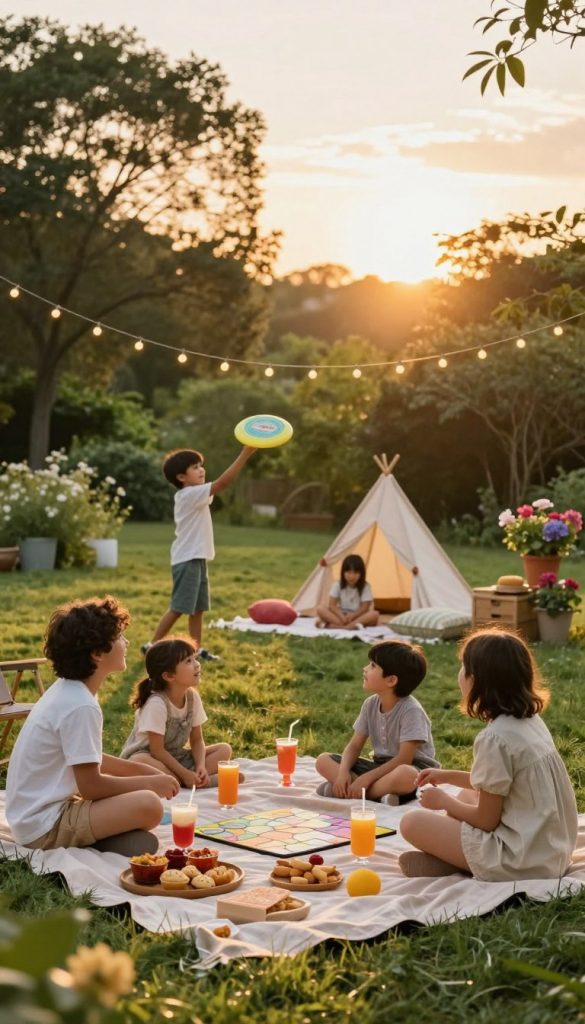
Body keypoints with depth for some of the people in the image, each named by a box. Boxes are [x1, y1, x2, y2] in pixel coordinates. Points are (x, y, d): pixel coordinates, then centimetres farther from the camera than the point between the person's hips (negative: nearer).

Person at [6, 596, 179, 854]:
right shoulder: (81, 706, -22)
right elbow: (90, 785, -19)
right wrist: (150, 782, -7)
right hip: (44, 827, -10)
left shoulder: (68, 691, 7)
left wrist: (141, 770, 11)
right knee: (149, 805, -24)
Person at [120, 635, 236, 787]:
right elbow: (157, 750, -23)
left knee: (224, 749, -4)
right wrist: (185, 774, -27)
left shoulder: (192, 697, -5)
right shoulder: (157, 703, -24)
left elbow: (197, 740, 0)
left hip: (175, 758, 7)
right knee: (138, 762, -41)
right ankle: (202, 780, -31)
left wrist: (201, 766, -18)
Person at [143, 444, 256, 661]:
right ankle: (152, 646, 1)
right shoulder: (190, 494, -17)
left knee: (198, 607, 12)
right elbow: (222, 482, -25)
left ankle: (196, 649, 17)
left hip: (196, 559, 10)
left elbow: (219, 485, 16)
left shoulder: (193, 495, 14)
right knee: (178, 608, -6)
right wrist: (245, 453, -27)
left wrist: (244, 455, 5)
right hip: (187, 560, -10)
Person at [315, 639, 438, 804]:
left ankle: (347, 791, -26)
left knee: (405, 775, -44)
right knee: (323, 761, -7)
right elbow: (354, 746, 1)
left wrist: (366, 778, -25)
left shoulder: (411, 710, -20)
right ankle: (378, 794, -22)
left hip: (414, 768, -6)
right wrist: (343, 772, -19)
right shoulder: (370, 704, 0)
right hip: (381, 766, 7)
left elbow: (404, 759, -23)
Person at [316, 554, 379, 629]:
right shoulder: (337, 585, -4)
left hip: (357, 616, -1)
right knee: (321, 609, -24)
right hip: (341, 616, 1)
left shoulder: (365, 587, -6)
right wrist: (341, 616, -28)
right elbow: (332, 605, -9)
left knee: (374, 614, -32)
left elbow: (364, 608, -12)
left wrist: (351, 616, -29)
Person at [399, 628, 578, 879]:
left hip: (522, 861, -9)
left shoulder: (495, 738, -22)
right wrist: (447, 776, 22)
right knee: (464, 797, 27)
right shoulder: (530, 720, 4)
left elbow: (486, 821, -14)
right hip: (552, 850, 9)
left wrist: (444, 802, 3)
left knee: (412, 822, -1)